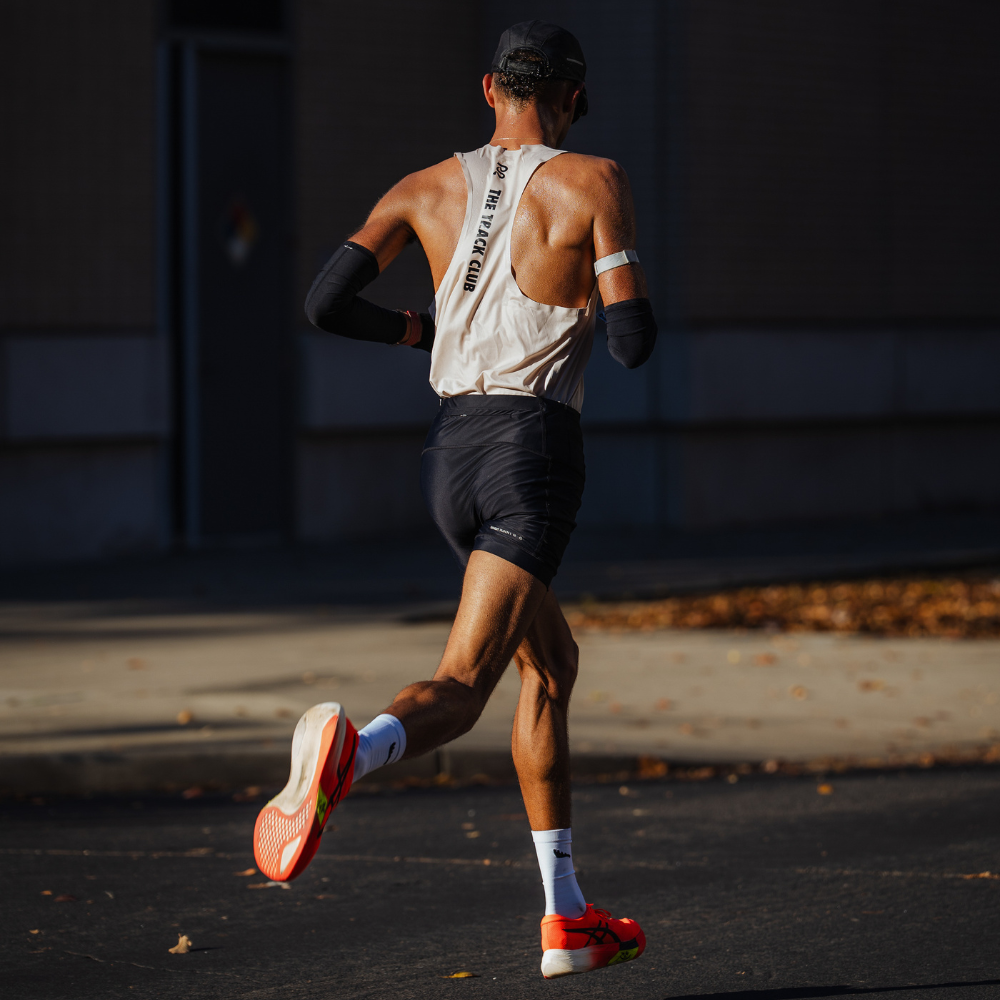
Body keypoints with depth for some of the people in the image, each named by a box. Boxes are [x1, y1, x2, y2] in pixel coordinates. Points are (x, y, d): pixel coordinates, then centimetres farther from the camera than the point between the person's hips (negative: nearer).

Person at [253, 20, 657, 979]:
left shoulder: (428, 188, 10)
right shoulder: (592, 183, -3)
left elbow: (325, 303, 6)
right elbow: (633, 341, -9)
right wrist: (619, 292, 14)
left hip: (451, 446, 6)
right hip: (534, 443, -6)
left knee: (552, 666, 22)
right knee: (459, 686, -15)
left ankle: (566, 917, 23)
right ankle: (346, 750, -49)